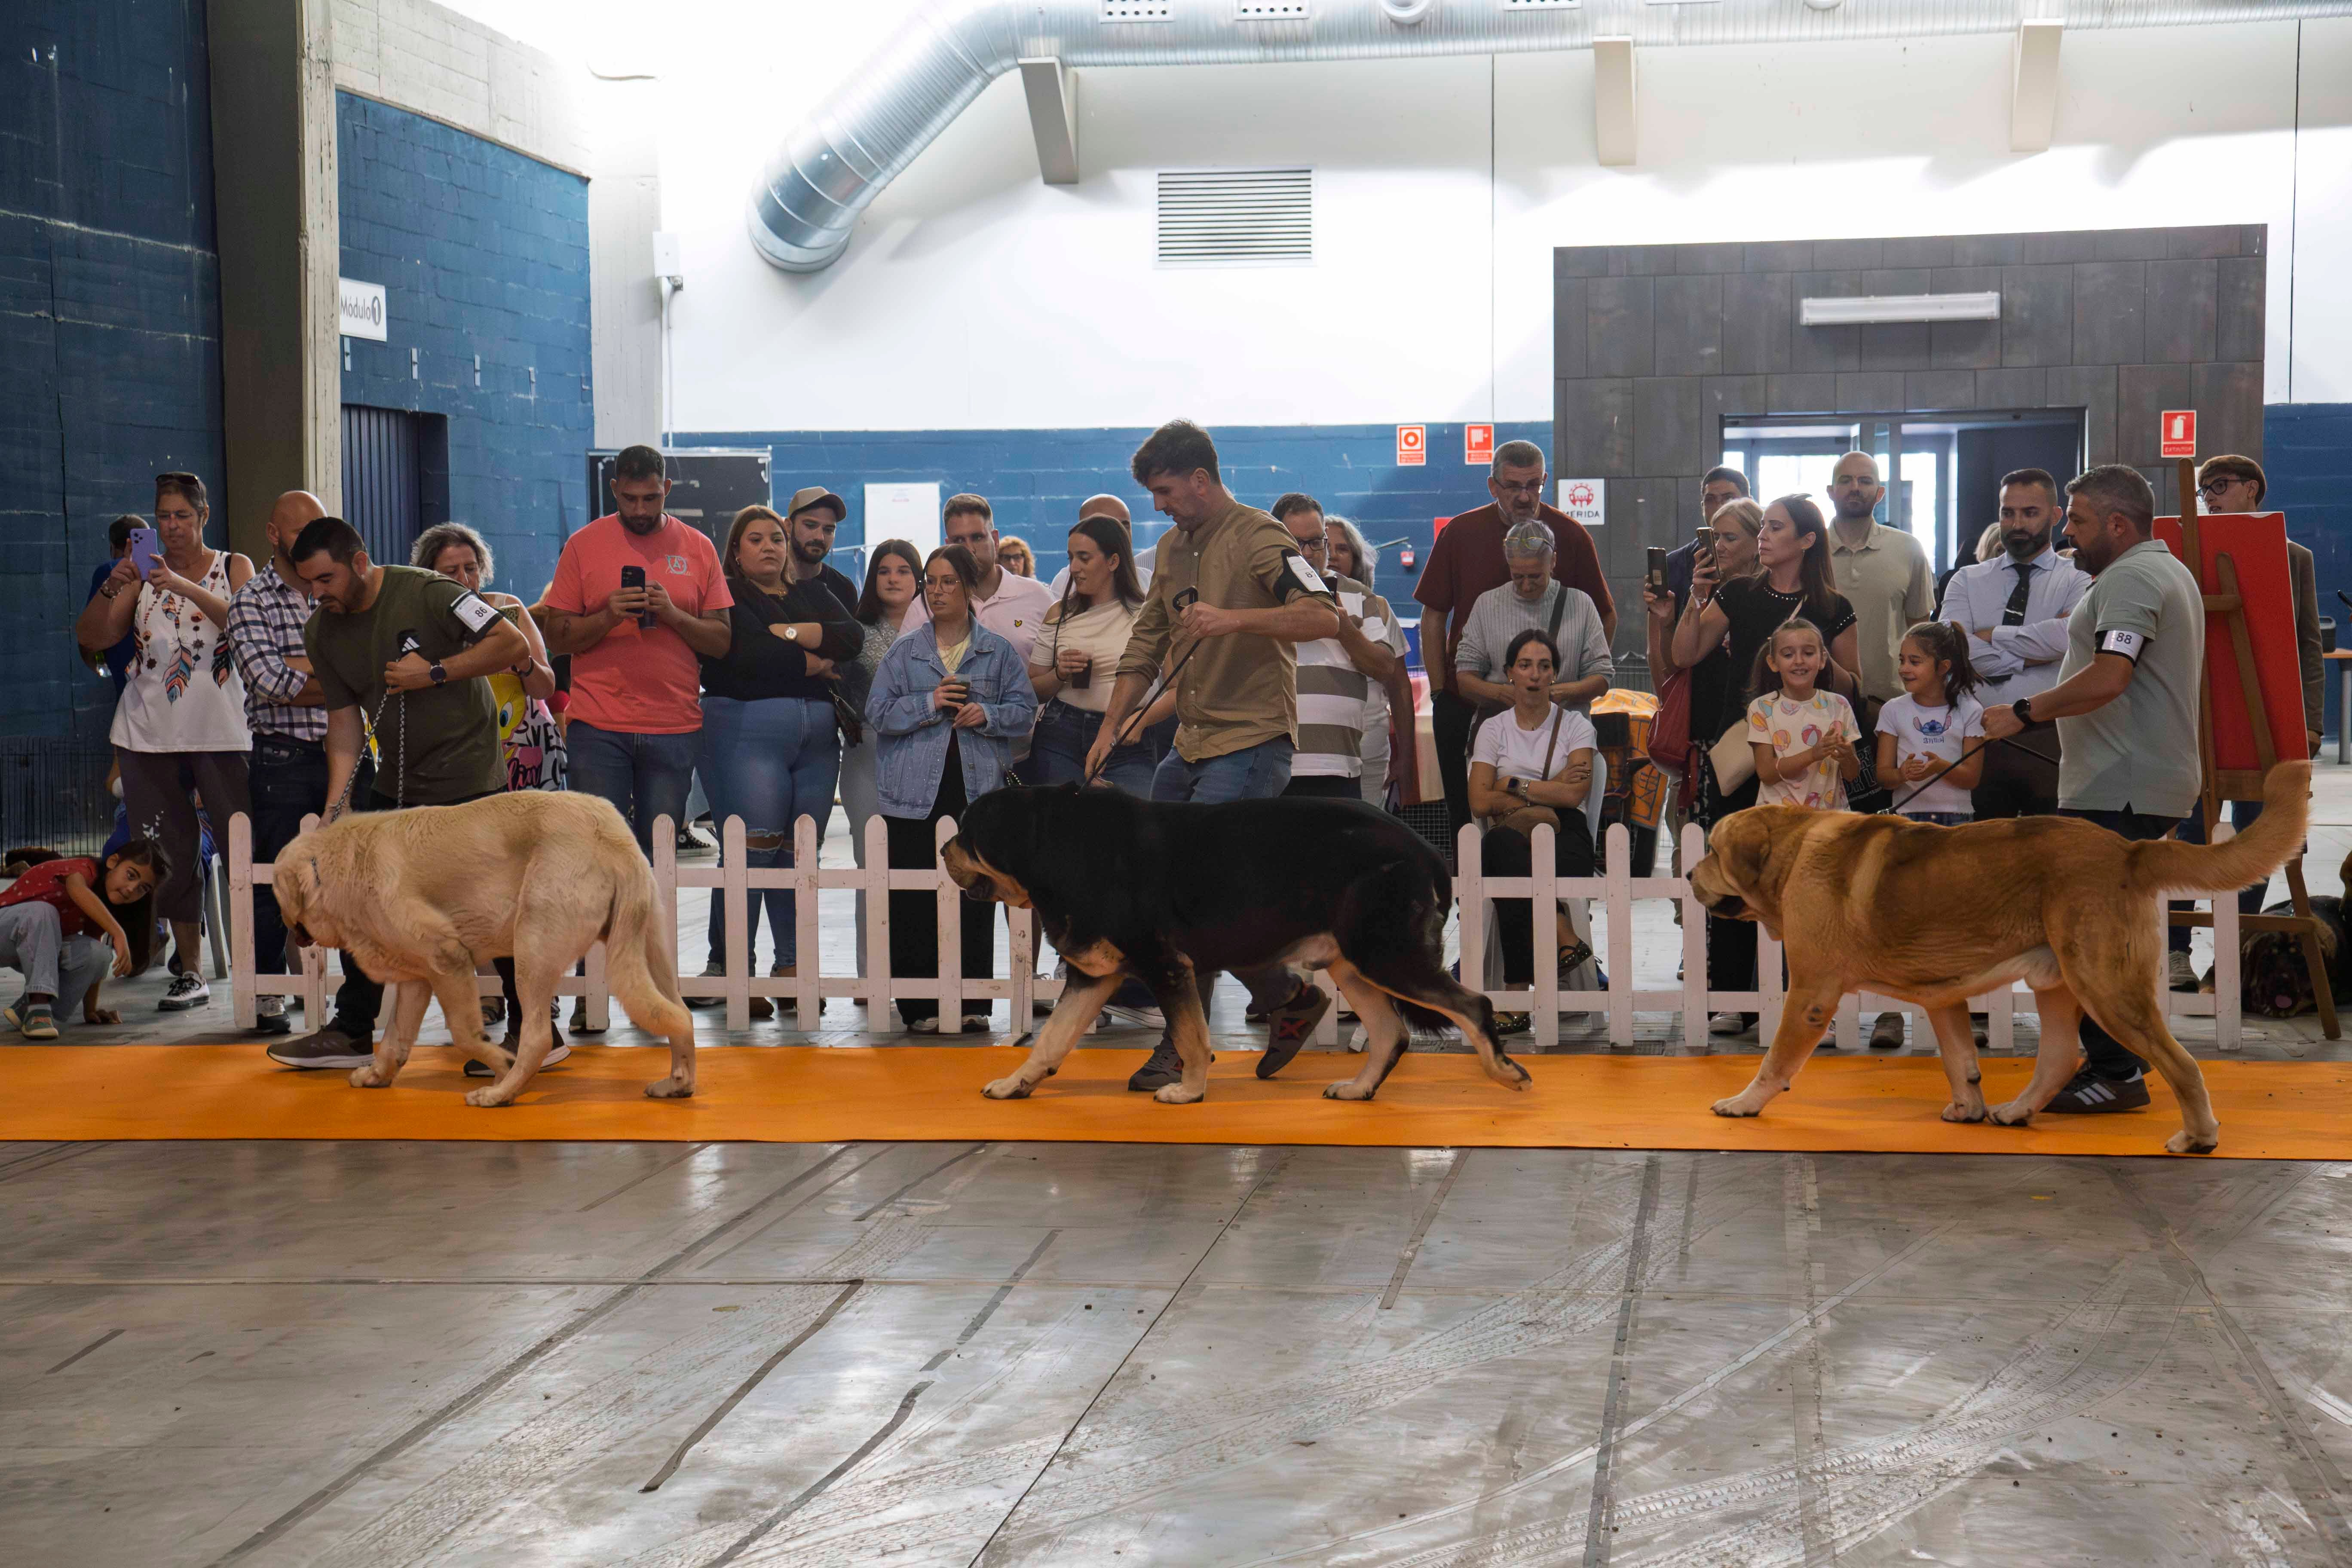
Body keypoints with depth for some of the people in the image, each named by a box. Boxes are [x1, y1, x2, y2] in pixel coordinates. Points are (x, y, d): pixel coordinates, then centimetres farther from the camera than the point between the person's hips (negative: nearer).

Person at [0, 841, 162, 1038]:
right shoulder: (85, 868, -22)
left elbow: (93, 958, 4)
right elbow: (77, 890, -47)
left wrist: (90, 1010, 0)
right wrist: (119, 934, -53)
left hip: (43, 946, 7)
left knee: (99, 955, -22)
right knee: (41, 911, -40)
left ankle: (25, 1009, -13)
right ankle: (38, 1005, -39)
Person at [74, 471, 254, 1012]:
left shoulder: (233, 567, 6)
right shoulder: (142, 575, 10)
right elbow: (91, 637, 3)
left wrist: (184, 588, -25)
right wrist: (110, 589, -15)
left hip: (221, 731, -3)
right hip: (150, 734, 3)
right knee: (171, 855, 4)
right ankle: (190, 971, 11)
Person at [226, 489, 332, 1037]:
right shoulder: (251, 600, 0)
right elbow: (269, 681, -14)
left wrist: (298, 667, -11)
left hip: (343, 752, 4)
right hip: (283, 760, -4)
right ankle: (266, 995, 8)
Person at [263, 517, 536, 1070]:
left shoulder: (427, 594, -16)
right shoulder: (322, 633, 3)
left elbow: (515, 645, -17)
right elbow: (344, 718, 5)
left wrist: (434, 673, -22)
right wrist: (337, 802, -6)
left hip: (469, 782, -7)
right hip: (396, 785, 7)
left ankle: (535, 1033, 6)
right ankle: (352, 1032, 18)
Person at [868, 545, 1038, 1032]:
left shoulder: (999, 652, 10)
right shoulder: (904, 651, 11)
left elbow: (1025, 710, 6)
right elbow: (879, 712, 3)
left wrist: (987, 714, -12)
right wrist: (929, 703, -10)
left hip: (978, 791, 0)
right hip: (915, 794, 0)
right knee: (914, 901, -3)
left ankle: (970, 1001, 8)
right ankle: (920, 1005, 2)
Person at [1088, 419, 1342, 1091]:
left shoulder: (1258, 539, -11)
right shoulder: (1172, 548, 15)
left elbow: (1324, 617, -25)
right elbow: (1146, 645, 22)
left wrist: (1233, 618, -35)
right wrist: (1112, 727, 14)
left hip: (1251, 744, -9)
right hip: (1189, 745, 9)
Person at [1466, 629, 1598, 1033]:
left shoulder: (1575, 725, 11)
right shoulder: (1493, 728, 15)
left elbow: (1575, 793, -6)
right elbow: (1480, 802, 2)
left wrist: (1513, 786, -1)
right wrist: (1547, 793, -1)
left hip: (1565, 836, -2)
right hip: (1510, 837, 2)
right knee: (1504, 844, -39)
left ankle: (1517, 994, -34)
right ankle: (1564, 939, -40)